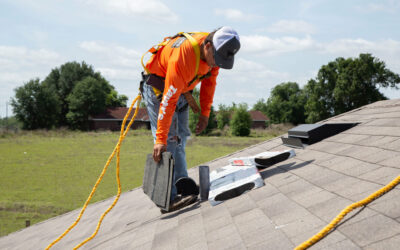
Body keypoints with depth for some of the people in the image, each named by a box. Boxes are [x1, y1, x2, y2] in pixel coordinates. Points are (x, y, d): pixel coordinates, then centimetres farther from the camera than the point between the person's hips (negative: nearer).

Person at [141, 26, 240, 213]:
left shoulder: (214, 52, -14)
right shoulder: (182, 57, -38)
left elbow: (210, 80, 5)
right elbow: (168, 101, -38)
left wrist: (205, 113, 5)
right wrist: (161, 140, -37)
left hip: (182, 89, 8)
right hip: (157, 87, -8)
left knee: (181, 138, 6)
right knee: (169, 139, -16)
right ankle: (169, 198, -20)